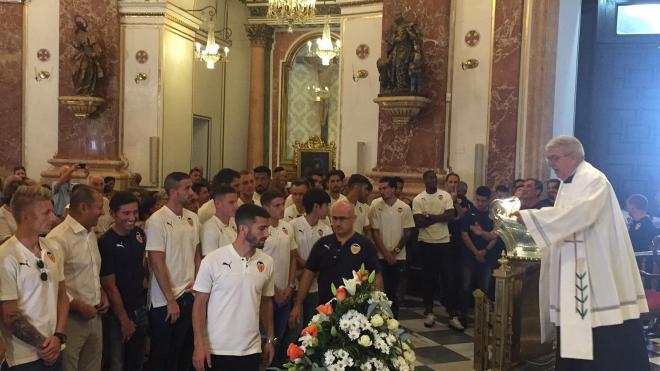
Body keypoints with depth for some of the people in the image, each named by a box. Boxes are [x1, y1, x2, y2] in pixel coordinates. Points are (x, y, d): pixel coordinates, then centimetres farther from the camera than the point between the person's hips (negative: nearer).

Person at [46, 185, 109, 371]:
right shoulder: (58, 238, -17)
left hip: (94, 315, 8)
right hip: (71, 318, -8)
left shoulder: (91, 234, 11)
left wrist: (102, 293, 7)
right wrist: (79, 306, -16)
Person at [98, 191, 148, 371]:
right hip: (116, 315, -5)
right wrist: (124, 319, -10)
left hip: (140, 309, 6)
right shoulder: (106, 243, -18)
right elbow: (110, 287, -15)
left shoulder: (139, 234, 0)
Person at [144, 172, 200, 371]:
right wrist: (171, 300, -13)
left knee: (185, 354, 15)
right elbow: (157, 264, -14)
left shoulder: (192, 218, 6)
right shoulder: (157, 221, -13)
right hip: (165, 301, -6)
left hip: (189, 295, 6)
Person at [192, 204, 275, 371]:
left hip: (252, 351, 3)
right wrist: (199, 345, -9)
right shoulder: (213, 260, -9)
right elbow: (200, 303, -5)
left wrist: (270, 339, 13)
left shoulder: (267, 263, 1)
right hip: (216, 351, -3)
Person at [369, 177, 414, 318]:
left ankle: (394, 319, 19)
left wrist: (395, 252, -4)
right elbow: (375, 232, -4)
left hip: (399, 257, 1)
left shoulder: (404, 208, -2)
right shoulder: (376, 205, -5)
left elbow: (407, 233, 2)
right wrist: (386, 253, -8)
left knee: (395, 290, 7)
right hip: (381, 257, -1)